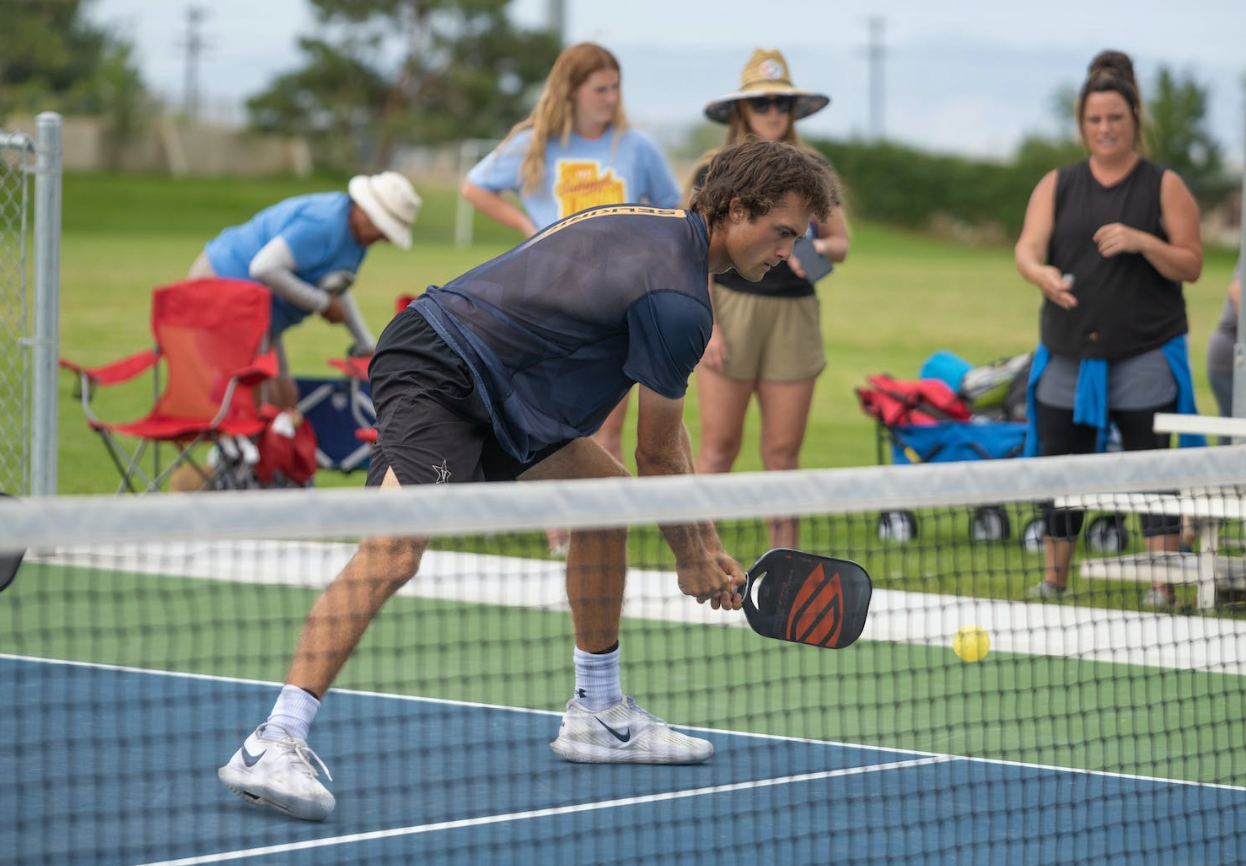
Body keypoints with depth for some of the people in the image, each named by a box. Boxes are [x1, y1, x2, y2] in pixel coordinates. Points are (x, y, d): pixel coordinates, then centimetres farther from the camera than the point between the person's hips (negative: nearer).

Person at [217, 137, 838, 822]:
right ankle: (274, 745, -34)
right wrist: (692, 559, 9)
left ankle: (597, 713, 24)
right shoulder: (677, 301, -18)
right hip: (434, 375, -11)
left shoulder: (656, 225, 14)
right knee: (393, 550, -26)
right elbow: (658, 456, -6)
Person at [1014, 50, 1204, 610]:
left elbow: (1191, 265, 0)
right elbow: (1026, 247, -4)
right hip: (1068, 357, 3)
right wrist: (1042, 274, -27)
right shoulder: (1057, 186, 10)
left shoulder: (1164, 187, 3)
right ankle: (1052, 581, 18)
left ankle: (1161, 588, -7)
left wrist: (1142, 243, -18)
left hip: (1144, 357, -3)